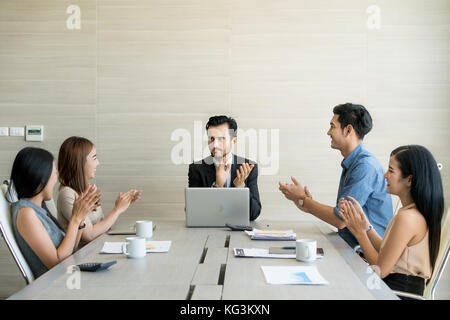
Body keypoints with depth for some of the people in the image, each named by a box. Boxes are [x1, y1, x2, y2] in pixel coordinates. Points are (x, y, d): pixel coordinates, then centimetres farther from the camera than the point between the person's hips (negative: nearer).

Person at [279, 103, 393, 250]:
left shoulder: (365, 166, -18)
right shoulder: (350, 164, 13)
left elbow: (341, 220, -19)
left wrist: (302, 198, -8)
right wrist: (309, 205, 3)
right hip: (350, 246, 8)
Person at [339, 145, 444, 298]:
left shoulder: (407, 217, -24)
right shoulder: (418, 211, 6)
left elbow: (381, 270, -18)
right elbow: (385, 251, 9)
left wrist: (360, 232, -11)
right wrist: (364, 223, 4)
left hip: (398, 290, -9)